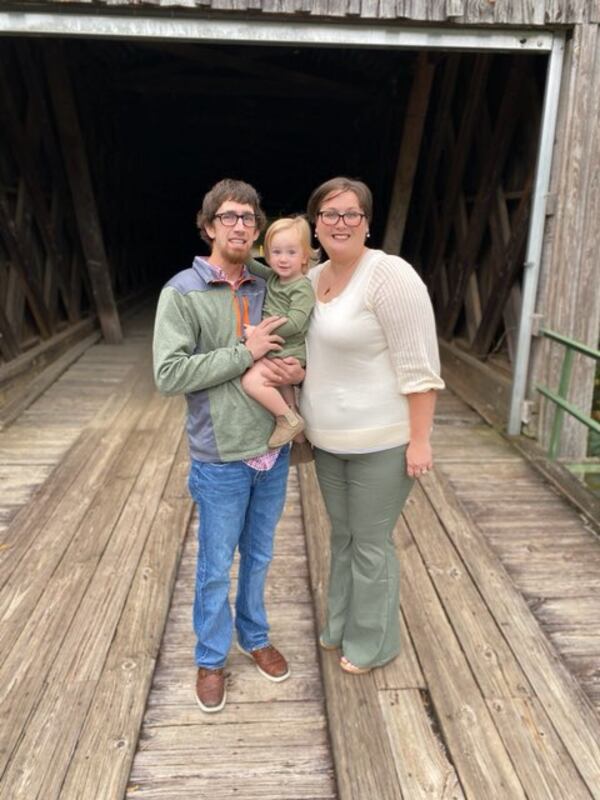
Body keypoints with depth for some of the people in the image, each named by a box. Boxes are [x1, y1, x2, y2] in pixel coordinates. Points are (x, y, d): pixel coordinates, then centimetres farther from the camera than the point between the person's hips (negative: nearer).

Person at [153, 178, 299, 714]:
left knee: (259, 557, 21)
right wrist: (245, 353, -22)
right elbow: (169, 374, -19)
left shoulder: (266, 290, 3)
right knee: (216, 565, 12)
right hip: (221, 458, -4)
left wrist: (295, 368, -9)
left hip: (273, 451, 4)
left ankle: (254, 636, 44)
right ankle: (211, 658, 35)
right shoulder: (182, 292, -11)